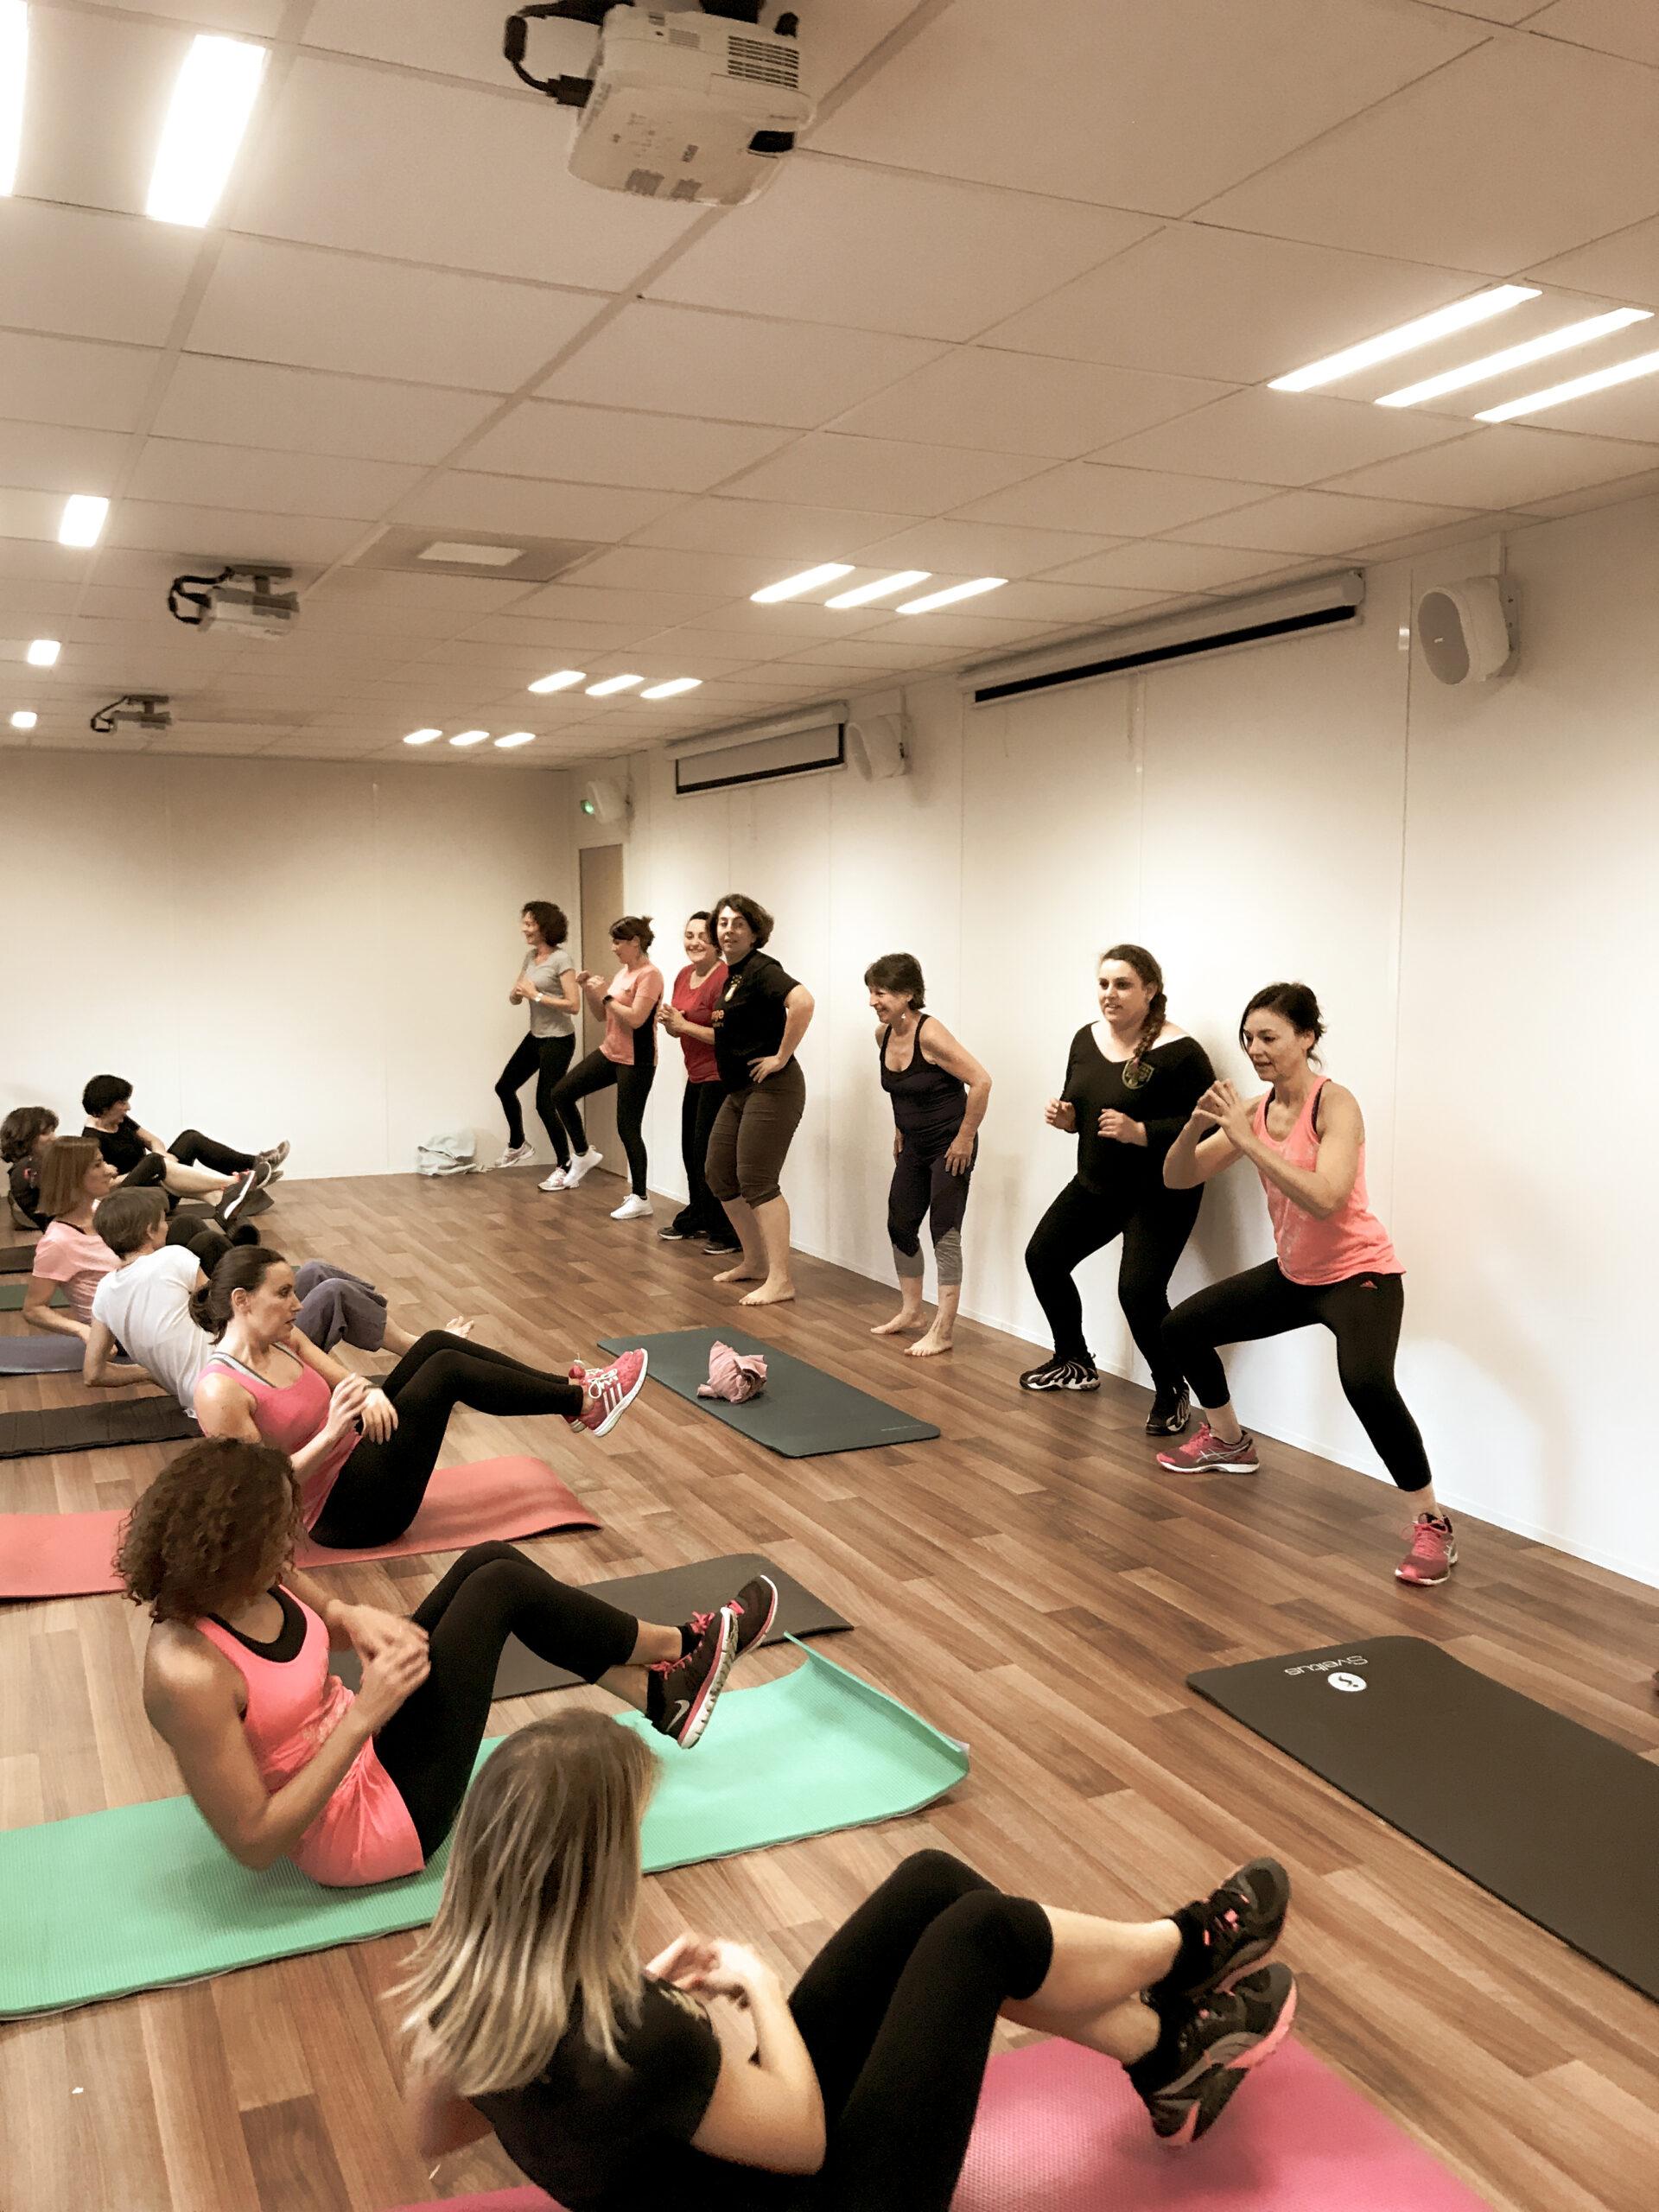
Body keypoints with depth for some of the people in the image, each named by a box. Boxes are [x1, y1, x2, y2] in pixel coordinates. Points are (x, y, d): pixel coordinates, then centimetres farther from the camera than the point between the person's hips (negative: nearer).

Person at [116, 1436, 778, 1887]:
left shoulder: (252, 1581, -9)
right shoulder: (190, 1675, -33)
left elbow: (324, 1613, 13)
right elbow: (253, 1841, -28)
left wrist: (360, 1619, -11)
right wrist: (363, 1716, -31)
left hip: (359, 1744, 8)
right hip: (370, 1816, -8)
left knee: (490, 1561, 1)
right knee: (501, 1588, -11)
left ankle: (661, 1695, 13)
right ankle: (683, 1647, 12)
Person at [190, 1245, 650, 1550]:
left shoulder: (281, 1341, 3)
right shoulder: (220, 1391, -22)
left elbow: (345, 1382, 6)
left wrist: (372, 1394, -18)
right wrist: (332, 1433, -34)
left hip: (356, 1454, 9)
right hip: (341, 1511, -9)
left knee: (437, 1343, -4)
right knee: (445, 1369, -17)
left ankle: (573, 1390, 2)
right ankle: (584, 1404, -5)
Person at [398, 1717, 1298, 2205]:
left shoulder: (461, 1986, -15)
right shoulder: (629, 2046, -38)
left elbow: (432, 2132, 6)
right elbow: (805, 2136, -22)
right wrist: (755, 1982, -7)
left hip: (738, 2137, 7)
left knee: (930, 1887, 3)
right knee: (978, 1930, -5)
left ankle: (1162, 2055, 21)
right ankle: (1185, 1947, 23)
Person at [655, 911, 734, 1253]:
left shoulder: (723, 978, -20)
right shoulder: (684, 975, 9)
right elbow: (677, 1029, 19)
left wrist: (684, 1024, -20)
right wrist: (668, 1019, -3)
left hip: (719, 1077, -9)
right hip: (696, 1076, 9)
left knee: (708, 1154, -6)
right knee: (691, 1151, 18)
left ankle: (728, 1234, 4)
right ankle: (696, 1219, 35)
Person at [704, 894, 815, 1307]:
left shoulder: (762, 970, -15)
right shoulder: (733, 973, 14)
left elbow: (802, 1002, -34)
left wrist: (782, 1057, -27)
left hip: (771, 1089, -10)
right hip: (739, 1091, 10)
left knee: (757, 1182, -10)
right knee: (719, 1174, 14)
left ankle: (780, 1280, -5)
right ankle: (754, 1262, 27)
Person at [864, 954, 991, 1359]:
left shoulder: (930, 1034, -24)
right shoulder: (883, 1034, 1)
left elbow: (981, 1082, -26)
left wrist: (965, 1138, -21)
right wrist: (900, 1131, 16)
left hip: (949, 1147, -9)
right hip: (914, 1147, 9)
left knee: (944, 1233, -5)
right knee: (900, 1225, 14)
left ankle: (943, 1331, 2)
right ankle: (910, 1311, 30)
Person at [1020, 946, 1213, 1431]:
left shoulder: (1179, 1051, -20)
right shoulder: (1086, 1039, 2)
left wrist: (1141, 1132, -31)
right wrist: (1064, 1115, -9)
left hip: (1159, 1195, -8)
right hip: (1095, 1186, 8)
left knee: (1139, 1290, -18)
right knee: (1043, 1258, 12)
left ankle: (1171, 1393, 7)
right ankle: (1074, 1363, 34)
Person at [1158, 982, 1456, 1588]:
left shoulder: (1335, 1105, -20)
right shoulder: (1256, 1110, -1)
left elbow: (1326, 1199, -36)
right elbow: (1178, 1179, -2)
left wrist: (1247, 1141, -35)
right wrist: (1197, 1125, -22)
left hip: (1358, 1274, -8)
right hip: (1293, 1274, 8)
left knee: (1366, 1383, -35)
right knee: (1181, 1329, 13)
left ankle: (1433, 1526, -17)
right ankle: (1228, 1442, 38)